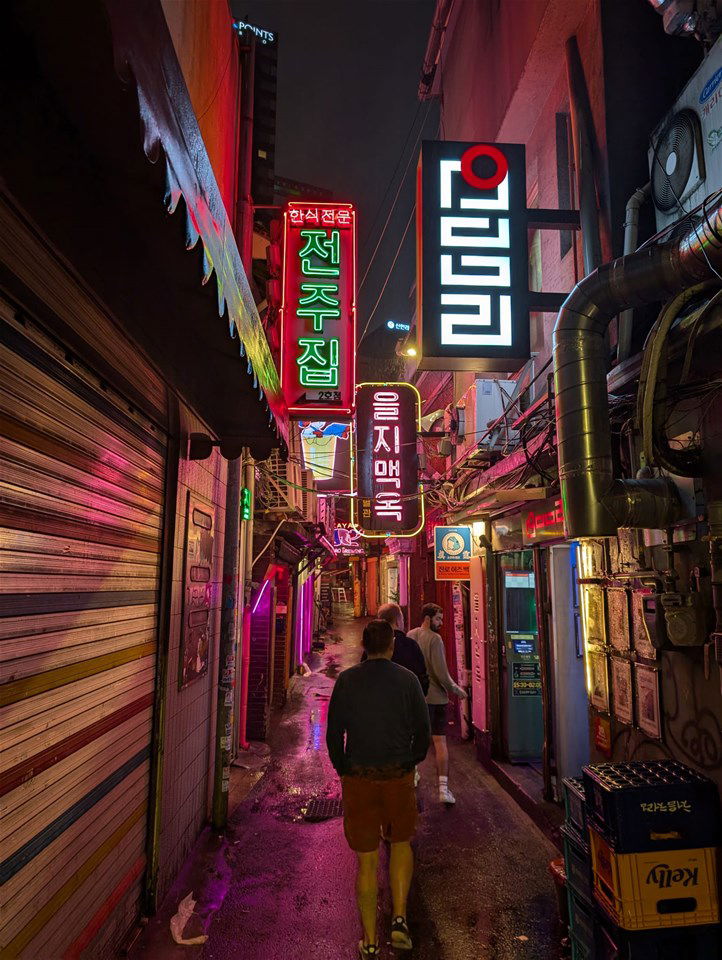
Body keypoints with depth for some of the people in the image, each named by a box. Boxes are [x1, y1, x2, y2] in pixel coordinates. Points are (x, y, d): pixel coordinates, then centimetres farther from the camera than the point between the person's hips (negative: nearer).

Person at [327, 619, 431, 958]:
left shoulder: (346, 680, -6)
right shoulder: (407, 679, -6)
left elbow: (333, 733, -5)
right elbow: (423, 730, -3)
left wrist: (343, 769, 8)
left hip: (358, 778, 0)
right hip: (399, 777, 0)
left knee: (366, 859, 13)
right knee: (401, 843, 25)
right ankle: (399, 919, 18)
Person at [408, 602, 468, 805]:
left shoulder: (409, 636, 4)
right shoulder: (434, 638, -15)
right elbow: (441, 672, -18)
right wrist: (456, 690, -4)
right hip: (435, 697, -5)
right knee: (440, 741, 2)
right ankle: (444, 788, 1)